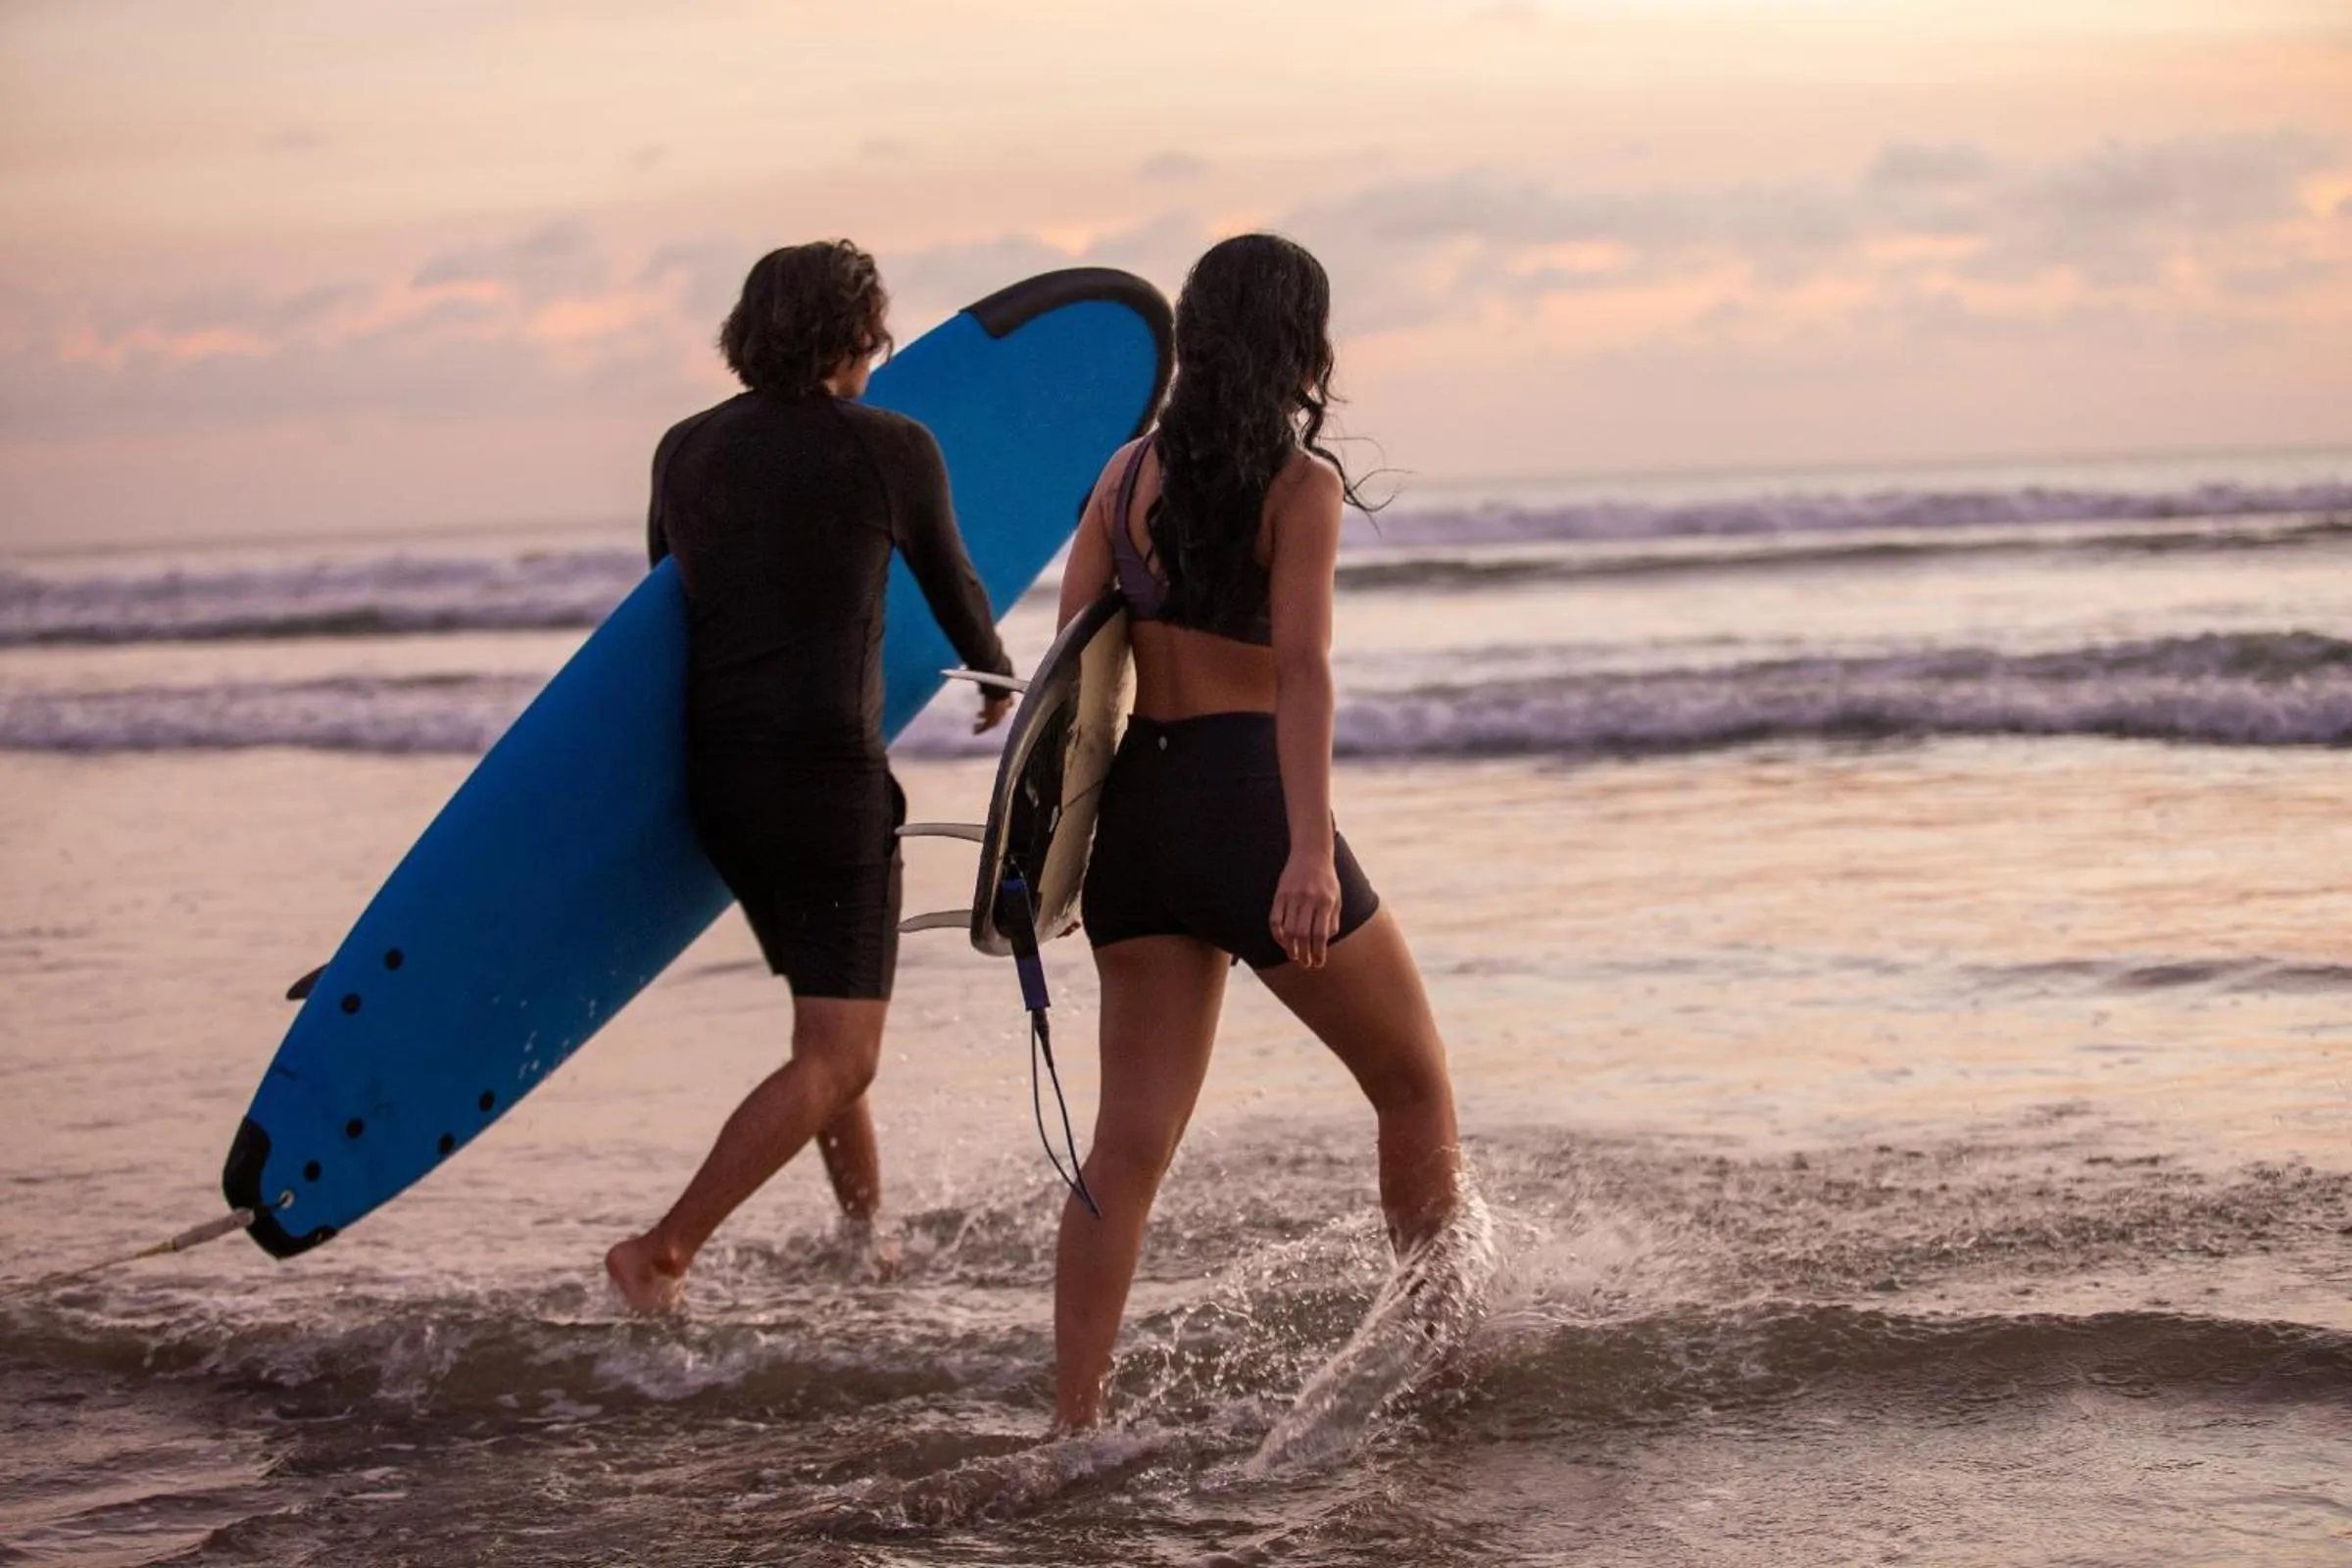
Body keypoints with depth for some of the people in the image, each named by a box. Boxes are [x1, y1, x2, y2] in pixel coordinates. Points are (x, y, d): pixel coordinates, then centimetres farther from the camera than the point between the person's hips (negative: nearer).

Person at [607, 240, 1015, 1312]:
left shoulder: (685, 451, 8)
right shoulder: (891, 449, -5)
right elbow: (952, 590, 11)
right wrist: (996, 674, 33)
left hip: (714, 771, 7)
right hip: (827, 773, -7)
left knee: (828, 1022, 23)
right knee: (835, 1058, -5)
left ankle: (869, 1242, 29)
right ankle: (666, 1250, -17)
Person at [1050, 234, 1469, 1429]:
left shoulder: (1130, 470, 9)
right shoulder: (1302, 484, -8)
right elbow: (1302, 669, -18)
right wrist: (1310, 850, -24)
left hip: (1137, 803, 6)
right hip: (1248, 801, -6)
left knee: (1133, 1135, 7)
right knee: (1415, 1084, 14)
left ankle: (1073, 1418, 1)